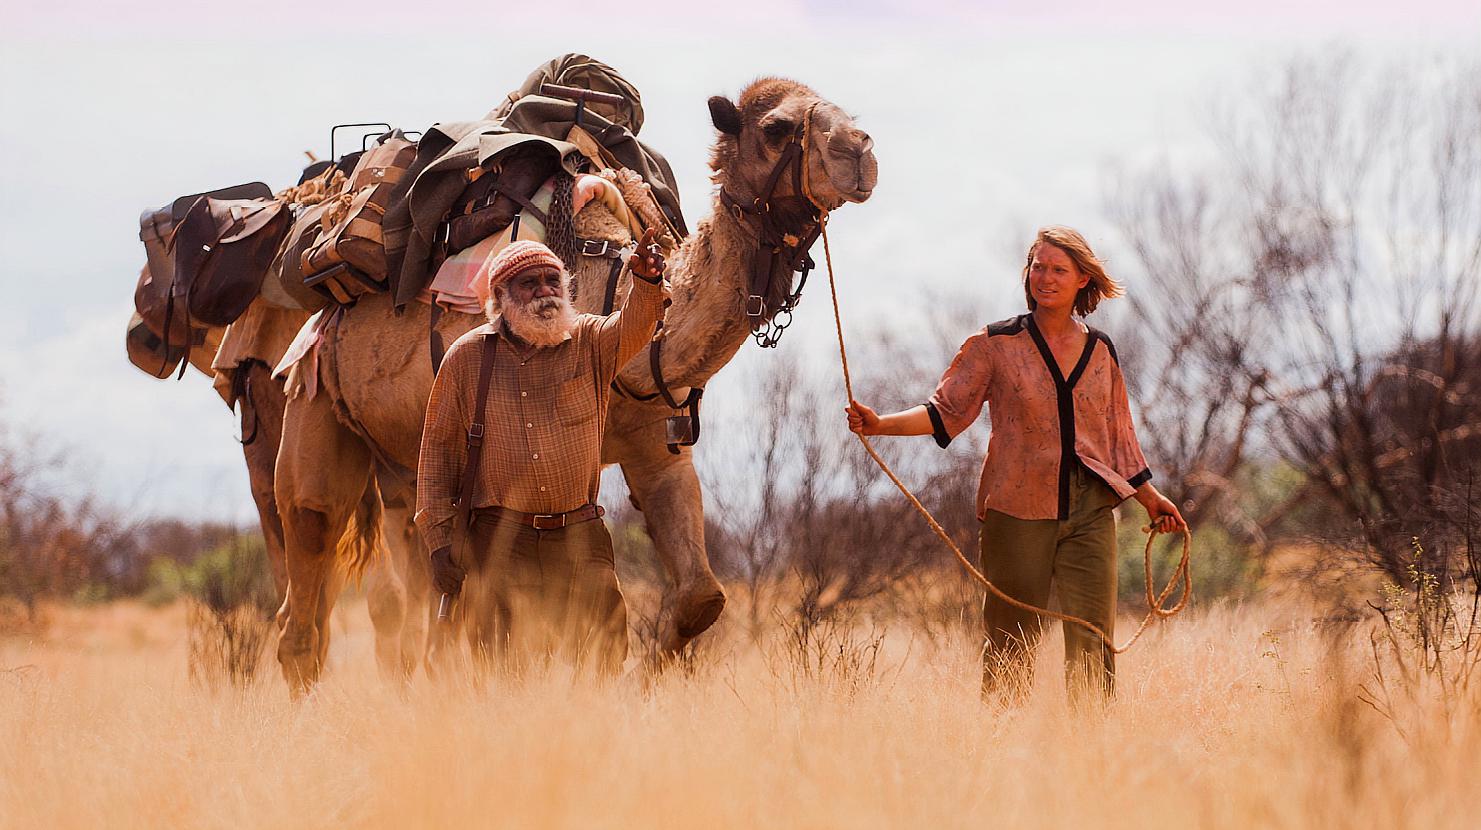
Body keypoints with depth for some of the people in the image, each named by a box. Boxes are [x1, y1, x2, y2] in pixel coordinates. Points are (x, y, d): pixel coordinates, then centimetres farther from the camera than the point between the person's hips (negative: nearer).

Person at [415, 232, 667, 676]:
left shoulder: (590, 342, 5)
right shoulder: (466, 357, 4)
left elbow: (633, 326, -16)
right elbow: (438, 447, 8)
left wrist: (647, 282, -39)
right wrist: (438, 539, 2)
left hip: (580, 538, 1)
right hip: (499, 539, -1)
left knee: (604, 663, -3)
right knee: (502, 676, -3)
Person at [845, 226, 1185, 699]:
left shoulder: (1100, 351, 12)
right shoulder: (996, 345, 2)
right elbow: (946, 410, -2)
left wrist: (1149, 497, 24)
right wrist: (879, 424, -16)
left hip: (1089, 512, 2)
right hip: (1018, 512, -2)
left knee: (1093, 641, -4)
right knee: (1012, 644, 0)